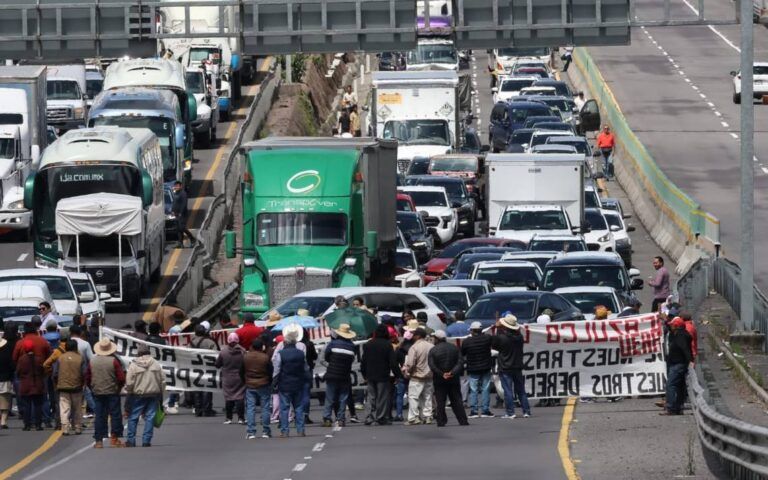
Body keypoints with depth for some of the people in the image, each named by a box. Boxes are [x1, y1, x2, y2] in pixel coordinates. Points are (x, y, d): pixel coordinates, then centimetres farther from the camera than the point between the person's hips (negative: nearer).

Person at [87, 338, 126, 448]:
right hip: (112, 393, -3)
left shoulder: (92, 361, 1)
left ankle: (98, 440, 4)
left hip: (97, 393, 3)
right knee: (115, 415, 5)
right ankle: (114, 438, 1)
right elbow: (121, 378, -10)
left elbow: (87, 378, 6)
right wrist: (119, 388, 8)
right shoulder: (114, 361, -10)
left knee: (99, 416, 6)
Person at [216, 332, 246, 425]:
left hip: (228, 379, 0)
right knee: (240, 398, 3)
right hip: (240, 379, 0)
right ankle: (241, 418, 0)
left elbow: (217, 364, -1)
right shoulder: (242, 351, -11)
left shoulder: (223, 352, -10)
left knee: (228, 398, 8)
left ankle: (229, 418, 8)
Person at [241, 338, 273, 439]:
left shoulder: (246, 357, -2)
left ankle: (251, 432, -5)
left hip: (250, 386, 1)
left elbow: (241, 372, 7)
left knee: (250, 408, 2)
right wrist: (270, 382, 14)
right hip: (263, 385, -1)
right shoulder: (265, 358, -9)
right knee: (265, 408, 6)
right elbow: (271, 371, -3)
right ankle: (265, 431, 7)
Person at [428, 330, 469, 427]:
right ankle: (463, 420, 5)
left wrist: (442, 374, -11)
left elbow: (432, 366, -14)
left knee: (440, 402, 3)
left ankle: (441, 421, -1)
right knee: (457, 400, 8)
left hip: (439, 380, -3)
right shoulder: (454, 348, 3)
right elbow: (460, 362, -4)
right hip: (454, 379, 3)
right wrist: (453, 372, -12)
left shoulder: (433, 351, -7)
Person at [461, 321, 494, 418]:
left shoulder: (466, 342, -9)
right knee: (485, 389, 6)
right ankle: (485, 410, 4)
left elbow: (462, 355, 2)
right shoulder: (487, 338, -8)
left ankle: (473, 411, 0)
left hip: (473, 369, -1)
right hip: (486, 368, 1)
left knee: (473, 390, 4)